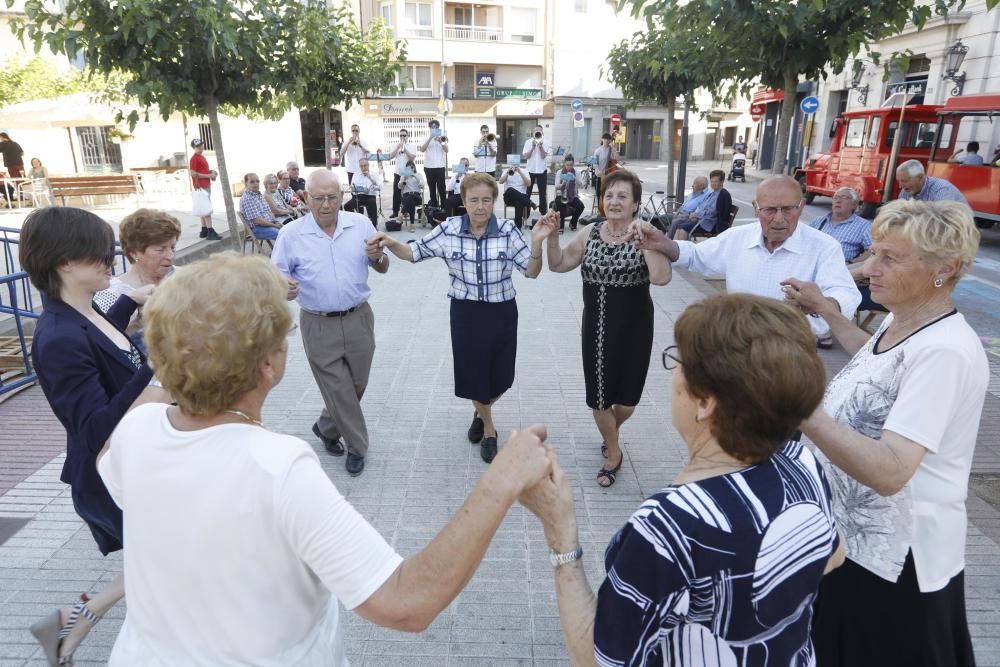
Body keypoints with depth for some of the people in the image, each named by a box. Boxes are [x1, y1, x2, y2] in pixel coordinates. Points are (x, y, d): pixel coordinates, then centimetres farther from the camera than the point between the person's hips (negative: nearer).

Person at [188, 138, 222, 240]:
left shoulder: (202, 157, 17)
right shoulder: (194, 158, -10)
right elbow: (193, 173, -17)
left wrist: (211, 172, 7)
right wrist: (209, 176, -17)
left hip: (206, 186, 9)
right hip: (200, 187, -9)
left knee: (203, 209, 11)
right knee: (206, 209, -12)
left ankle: (204, 231, 15)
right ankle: (210, 232, -14)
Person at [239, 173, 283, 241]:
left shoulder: (260, 195, 16)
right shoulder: (246, 199, -13)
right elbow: (257, 220, -20)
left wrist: (276, 222, 2)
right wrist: (275, 225, -14)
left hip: (270, 224, 9)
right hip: (258, 228, -9)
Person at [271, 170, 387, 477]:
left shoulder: (360, 224, 0)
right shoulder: (291, 234, -6)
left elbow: (383, 268, 7)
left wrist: (377, 257, -17)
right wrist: (283, 288, -29)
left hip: (359, 319, 3)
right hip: (319, 326, -3)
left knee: (357, 385, 16)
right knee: (339, 391, 4)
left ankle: (326, 428, 43)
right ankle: (357, 446, 26)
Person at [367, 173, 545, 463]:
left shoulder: (508, 230, -9)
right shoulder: (449, 229, -8)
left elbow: (531, 272, -8)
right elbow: (414, 252, 1)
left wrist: (537, 242, -25)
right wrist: (389, 243, -17)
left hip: (502, 312, 0)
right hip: (466, 313, 0)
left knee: (500, 376, 13)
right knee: (473, 374, 11)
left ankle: (481, 413, 49)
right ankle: (489, 429, 40)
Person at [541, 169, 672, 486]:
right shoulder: (589, 233, 0)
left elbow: (662, 277, -27)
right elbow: (558, 265, 7)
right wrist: (552, 236, -9)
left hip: (633, 329, -2)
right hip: (597, 328, 3)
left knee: (626, 400, 11)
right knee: (599, 397, 9)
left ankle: (611, 431, 48)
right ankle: (613, 453, 36)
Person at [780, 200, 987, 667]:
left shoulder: (944, 352, -28)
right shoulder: (899, 322, 0)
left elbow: (890, 472, -38)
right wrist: (825, 311, 22)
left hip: (897, 559, -8)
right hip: (852, 534, 8)